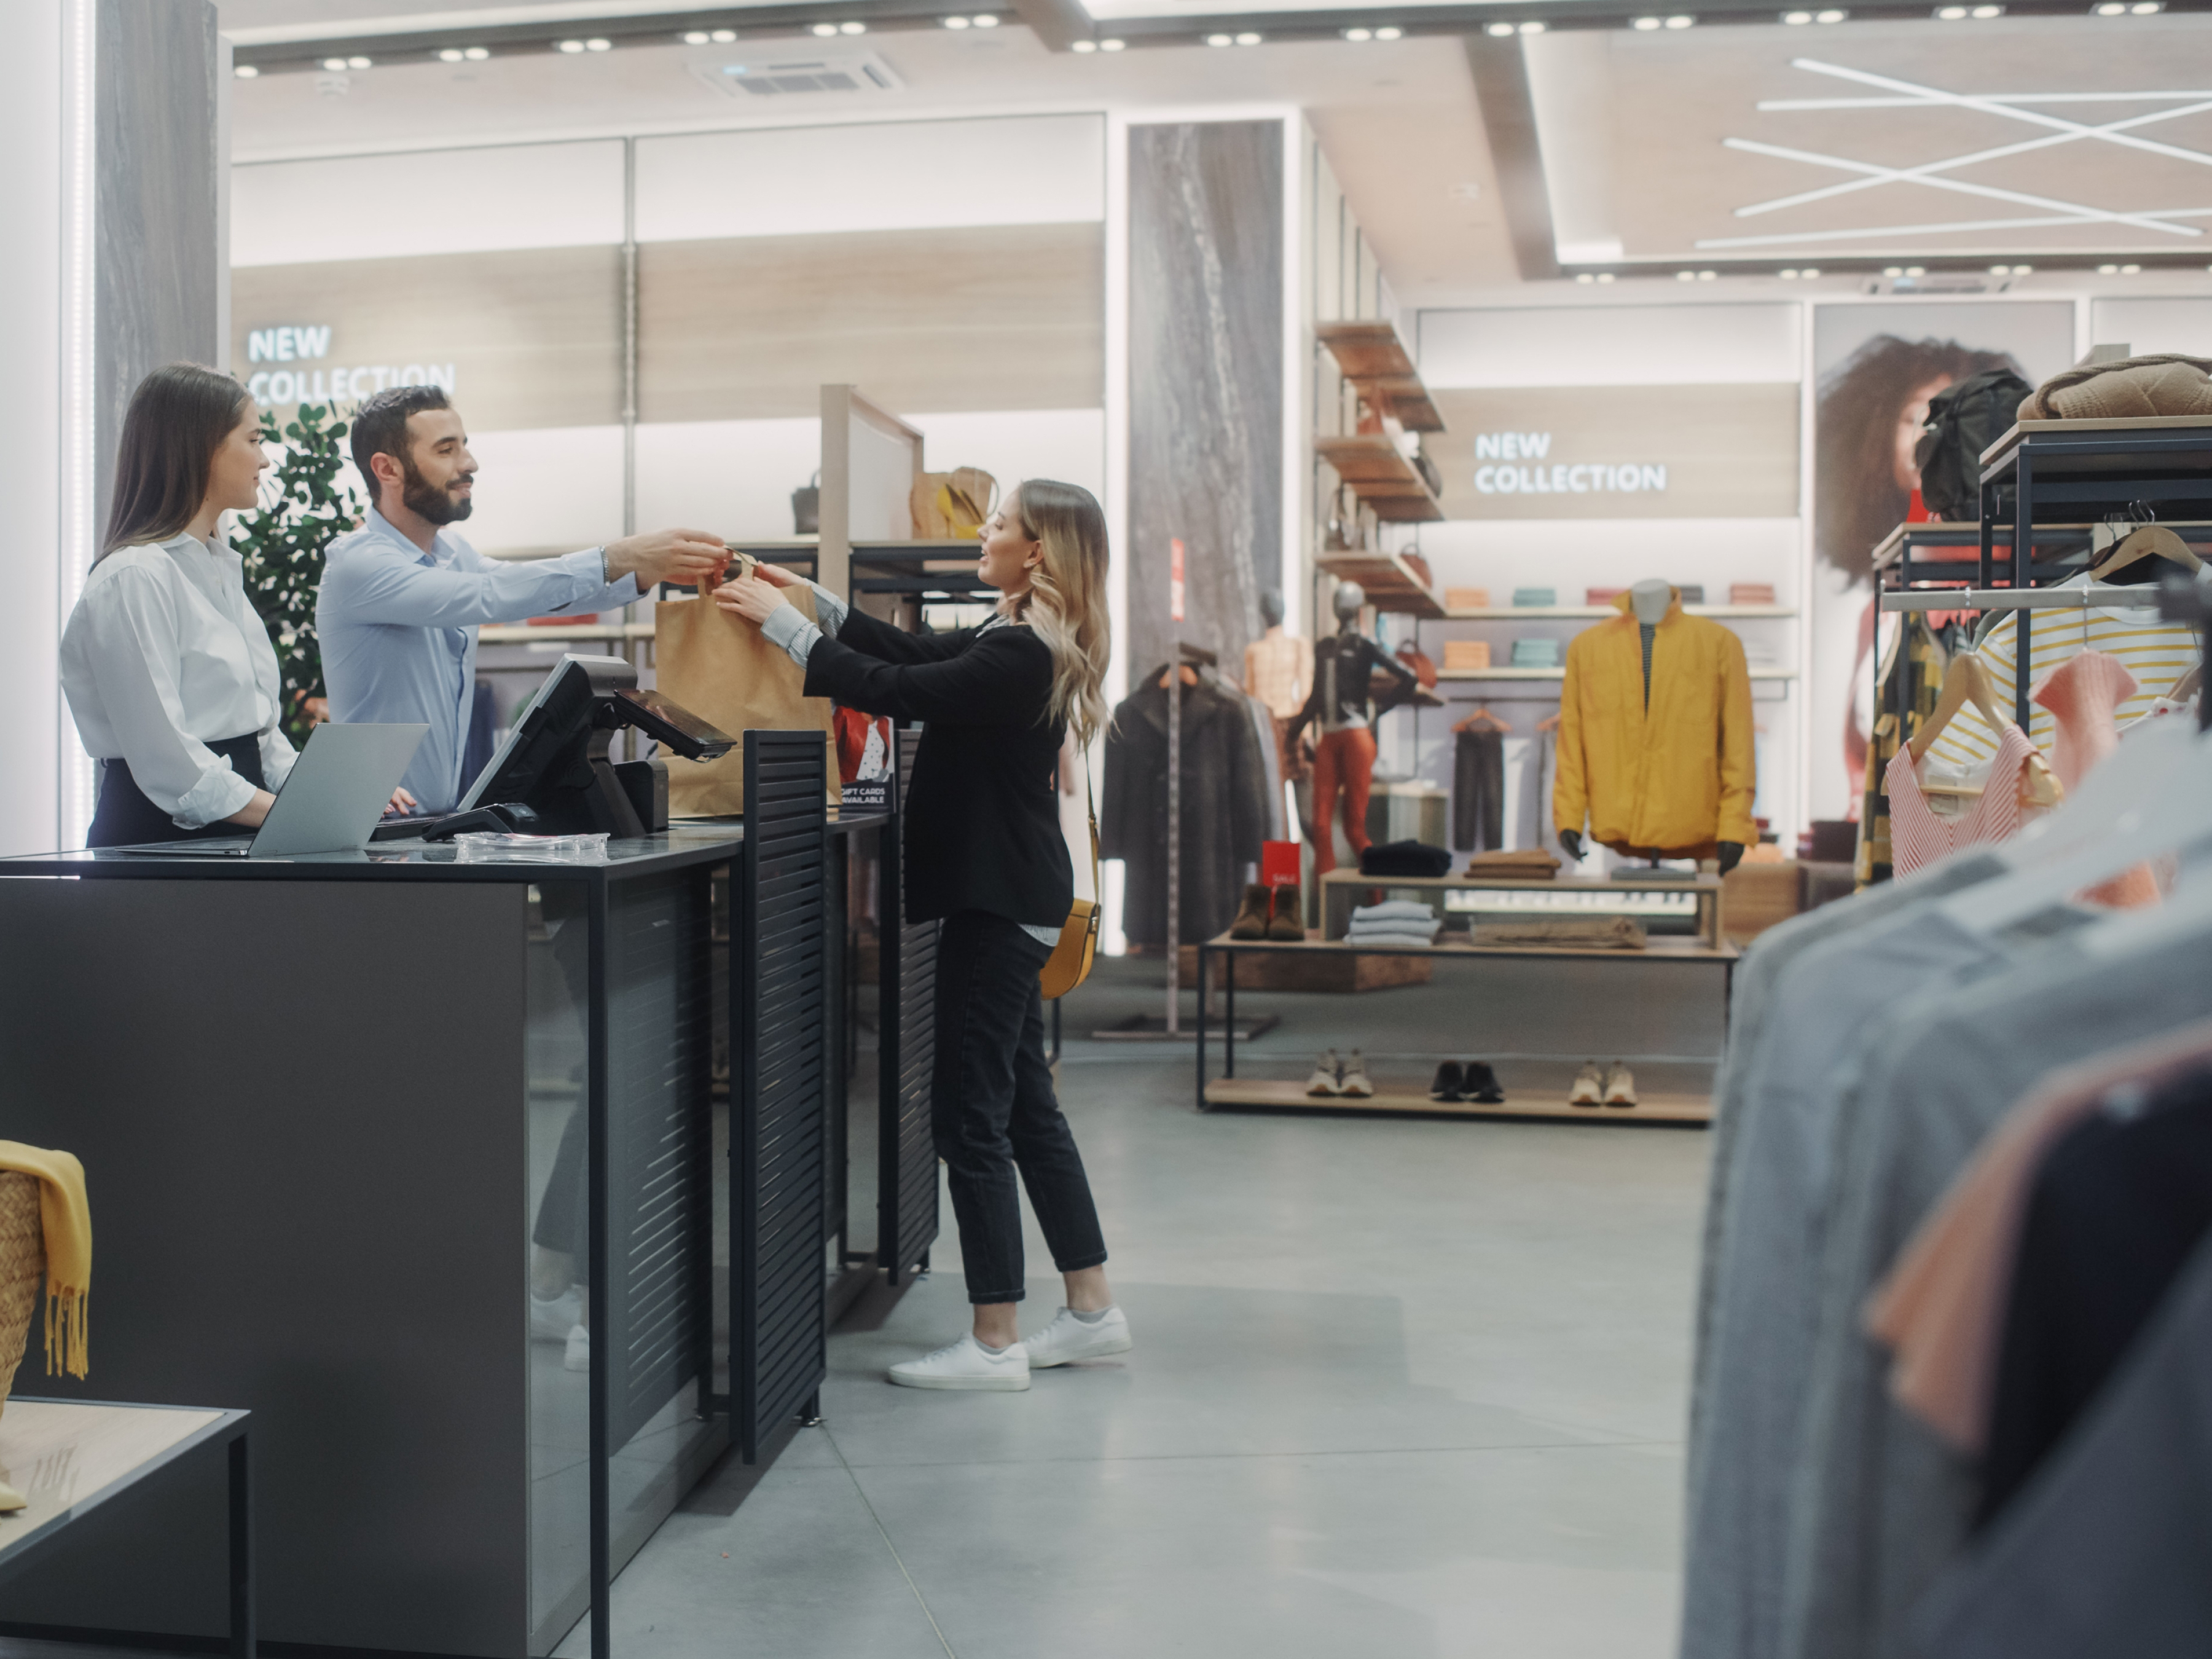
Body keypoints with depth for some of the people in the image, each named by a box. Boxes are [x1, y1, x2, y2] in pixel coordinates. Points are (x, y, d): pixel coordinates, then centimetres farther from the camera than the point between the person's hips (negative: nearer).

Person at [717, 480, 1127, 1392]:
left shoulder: (1021, 653, -19)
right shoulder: (1020, 639, 12)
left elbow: (895, 691, -21)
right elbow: (918, 654, 20)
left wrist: (784, 625, -13)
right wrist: (813, 600, 16)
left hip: (999, 901, -11)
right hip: (1009, 895, 11)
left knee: (971, 1114, -5)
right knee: (1025, 1104, 15)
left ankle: (994, 1344, 3)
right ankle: (1092, 1311, 23)